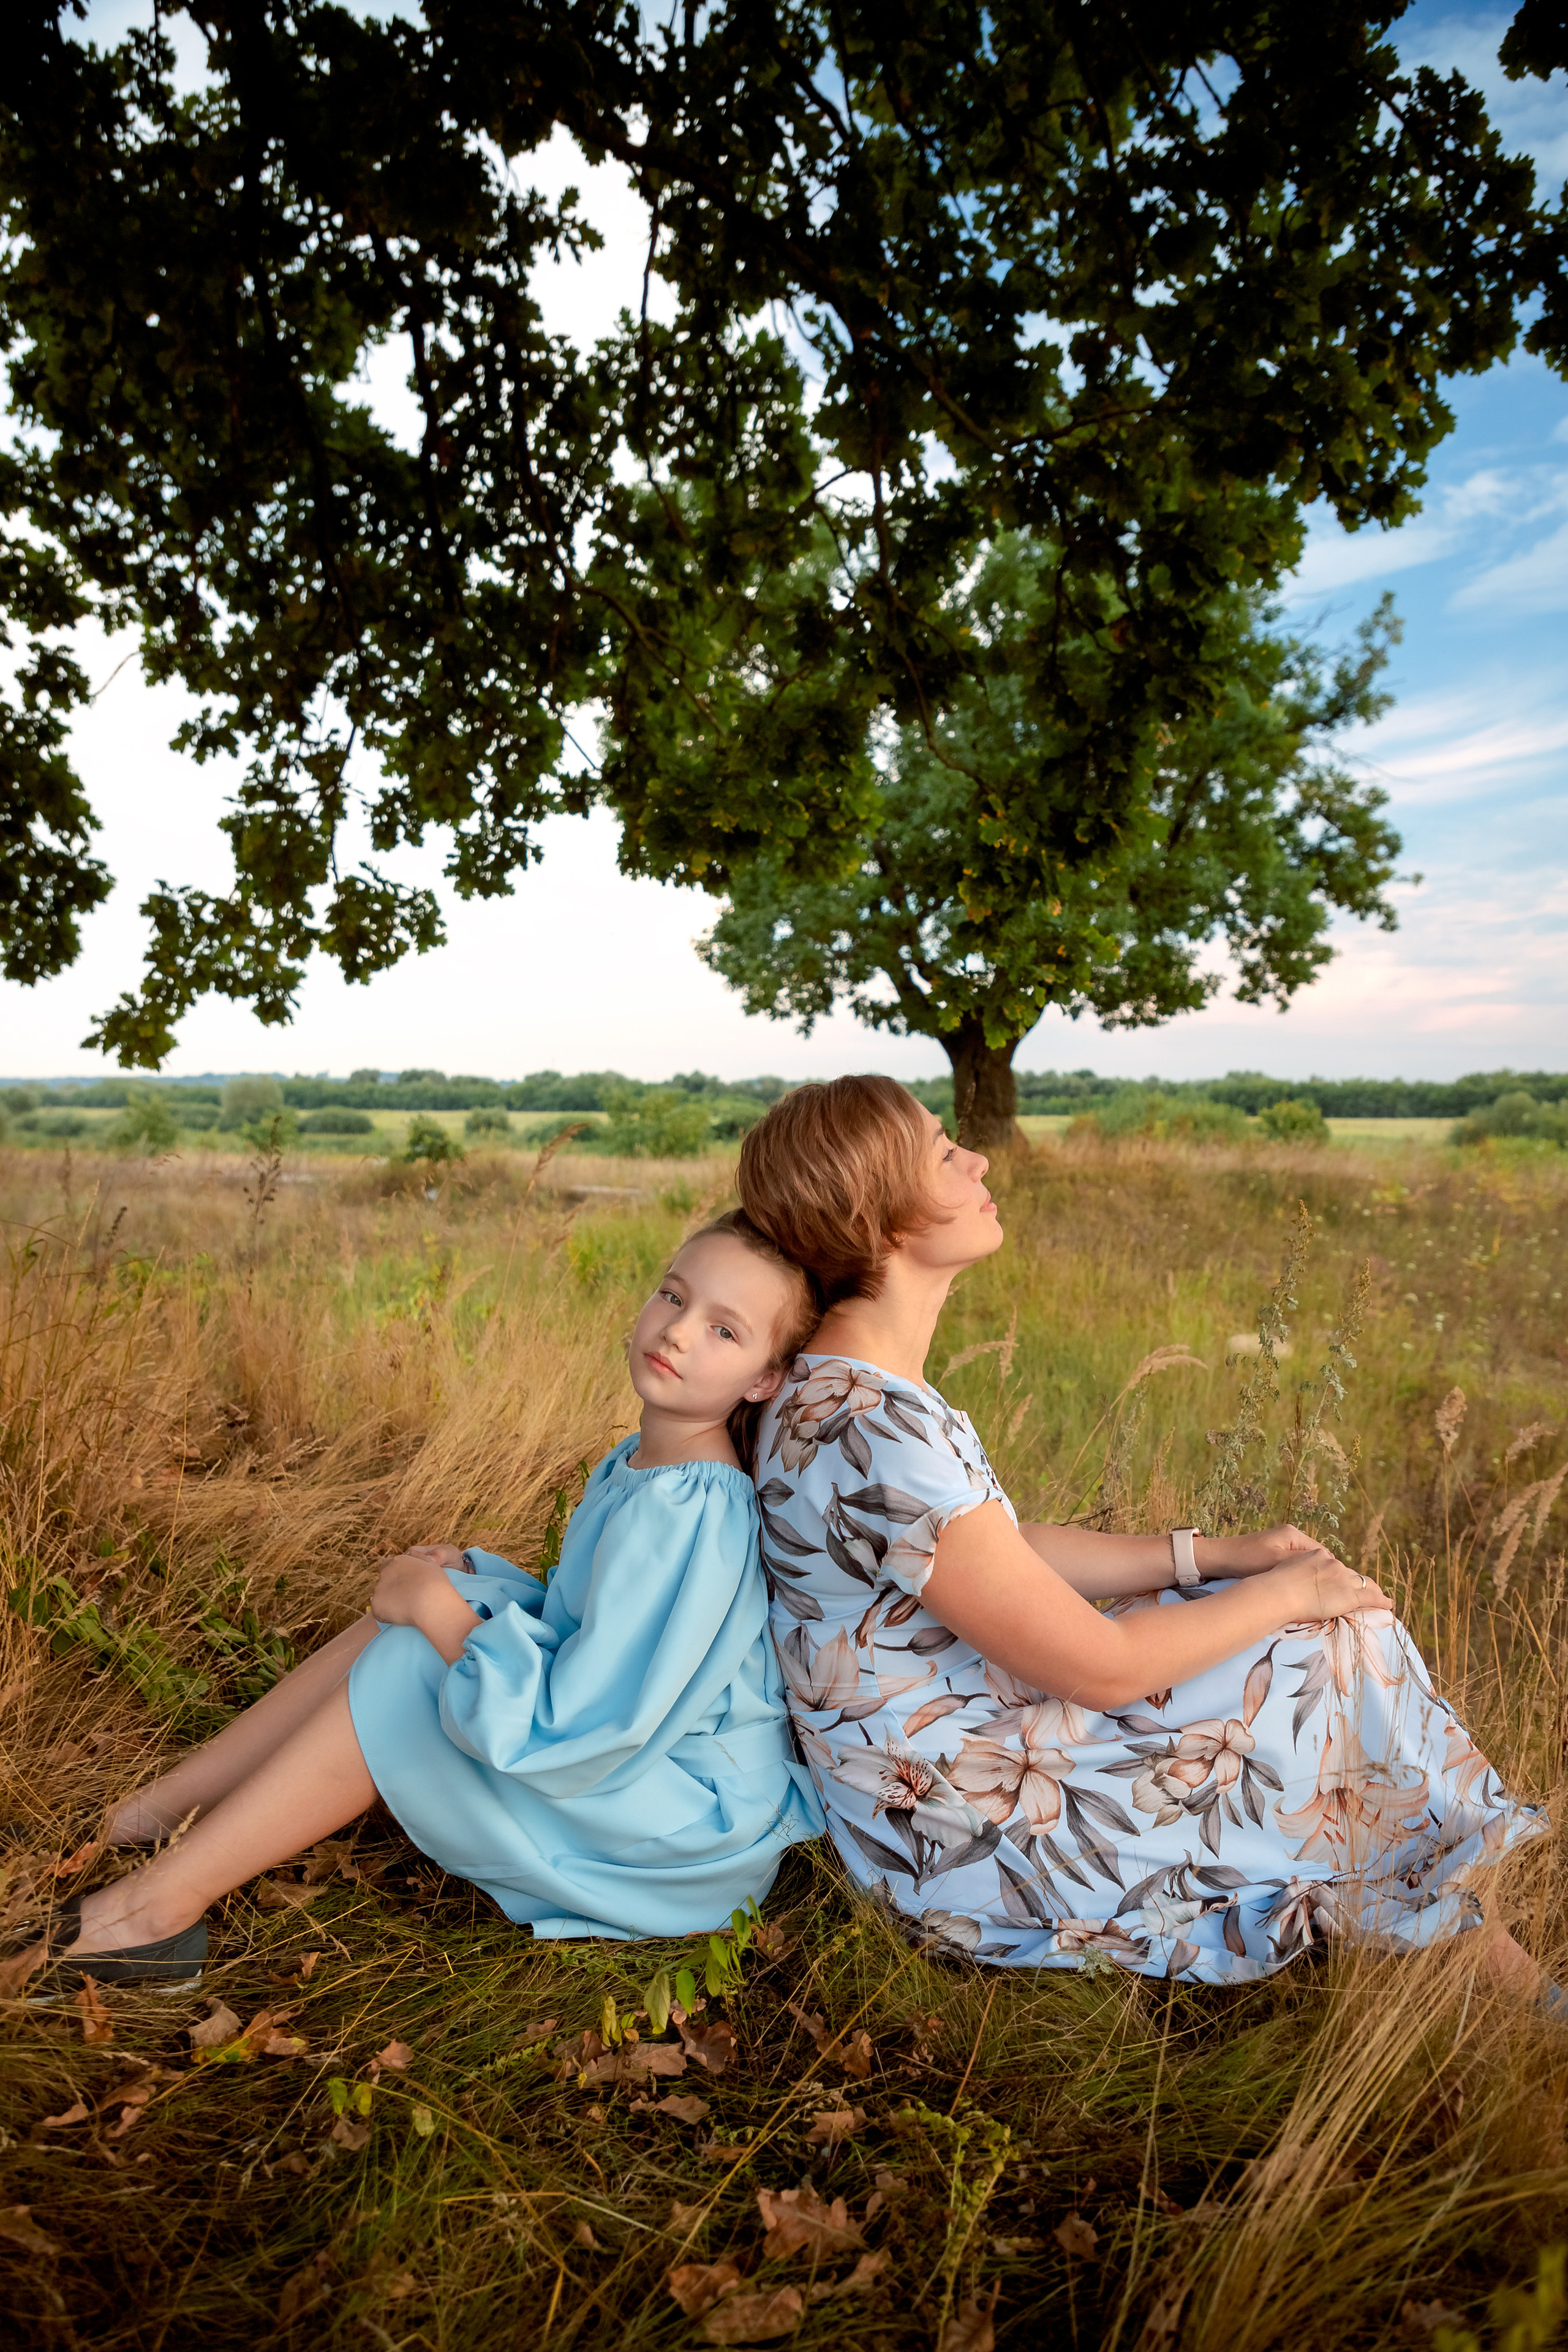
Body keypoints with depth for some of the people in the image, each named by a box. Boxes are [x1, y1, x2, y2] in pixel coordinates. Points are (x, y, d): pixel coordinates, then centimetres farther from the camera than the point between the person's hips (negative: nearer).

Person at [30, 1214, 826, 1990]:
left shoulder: (688, 1515, -30)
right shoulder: (638, 1464, 1)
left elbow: (569, 1739, -30)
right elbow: (589, 1627, 14)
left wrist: (443, 1608, -21)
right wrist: (469, 1576, -1)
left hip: (689, 1827, -9)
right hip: (613, 1753, 9)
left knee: (413, 1663, -18)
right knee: (408, 1615, -1)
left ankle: (159, 1905, -6)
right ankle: (144, 1816, 5)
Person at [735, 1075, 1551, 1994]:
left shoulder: (848, 1392, -1)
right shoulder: (873, 1434, -32)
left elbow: (1007, 1552, 7)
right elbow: (1101, 1669, -25)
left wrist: (1216, 1555, 3)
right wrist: (1285, 1592, -9)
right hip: (974, 1839, -9)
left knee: (1337, 1625, 11)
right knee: (1348, 1650, -1)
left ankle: (1482, 1940, 26)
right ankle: (1485, 1964, 25)